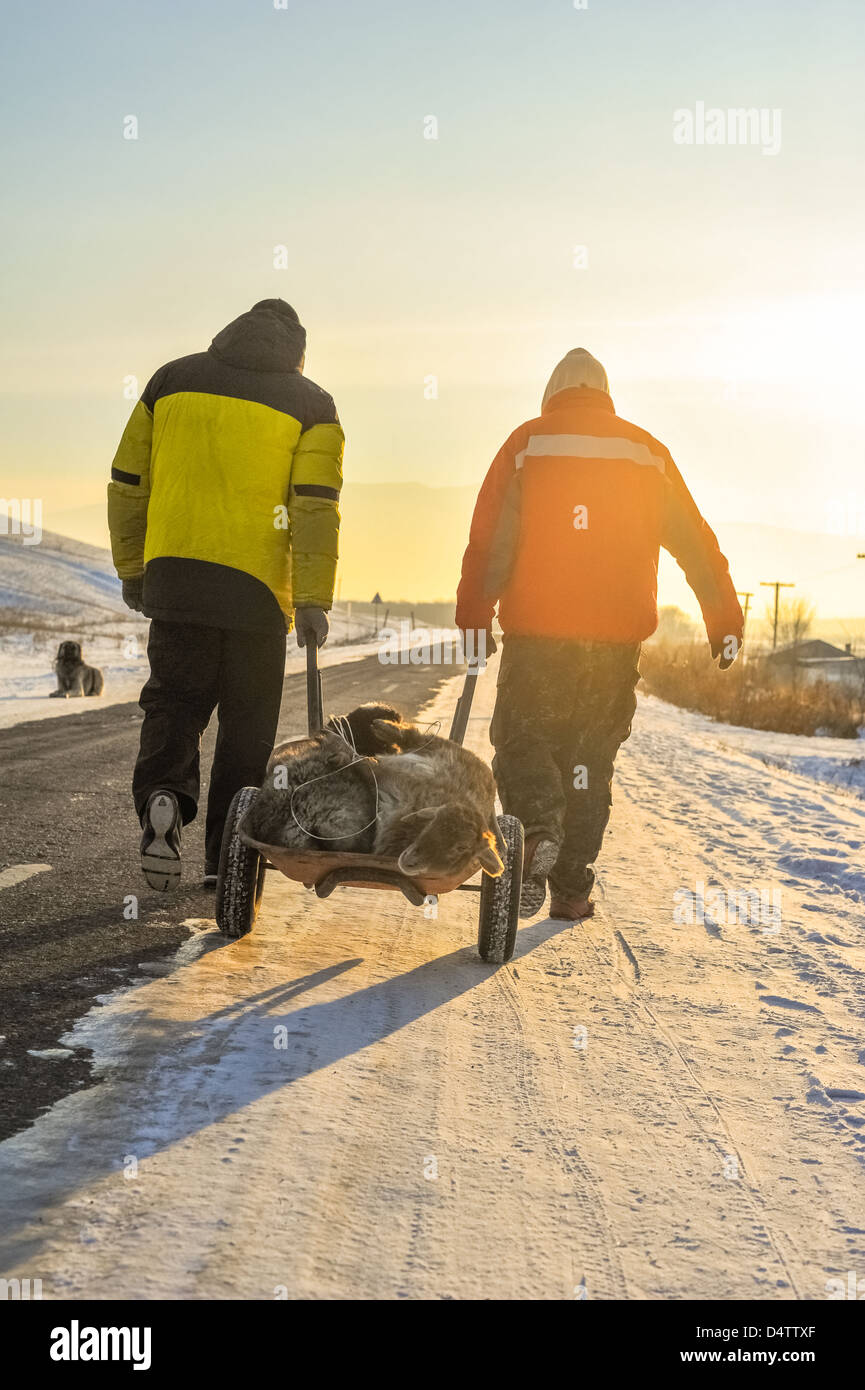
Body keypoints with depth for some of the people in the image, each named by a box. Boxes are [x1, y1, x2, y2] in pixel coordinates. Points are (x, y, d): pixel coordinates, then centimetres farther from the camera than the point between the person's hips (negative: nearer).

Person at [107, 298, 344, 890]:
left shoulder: (172, 380, 12)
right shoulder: (311, 403, 4)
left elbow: (127, 482, 12)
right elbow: (315, 507, -7)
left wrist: (132, 568, 20)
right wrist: (313, 600, -6)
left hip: (173, 576, 2)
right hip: (257, 585, -2)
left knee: (174, 699, 12)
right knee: (246, 722, 8)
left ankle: (163, 795, -16)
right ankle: (225, 858, 10)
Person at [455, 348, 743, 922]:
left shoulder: (528, 444, 4)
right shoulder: (646, 453, 11)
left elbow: (491, 540, -5)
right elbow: (695, 540, 10)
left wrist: (474, 616, -4)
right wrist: (725, 618, 13)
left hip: (537, 635, -2)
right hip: (619, 637, 2)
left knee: (522, 740, 8)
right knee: (590, 757, 11)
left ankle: (538, 830, -20)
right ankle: (572, 889, 12)